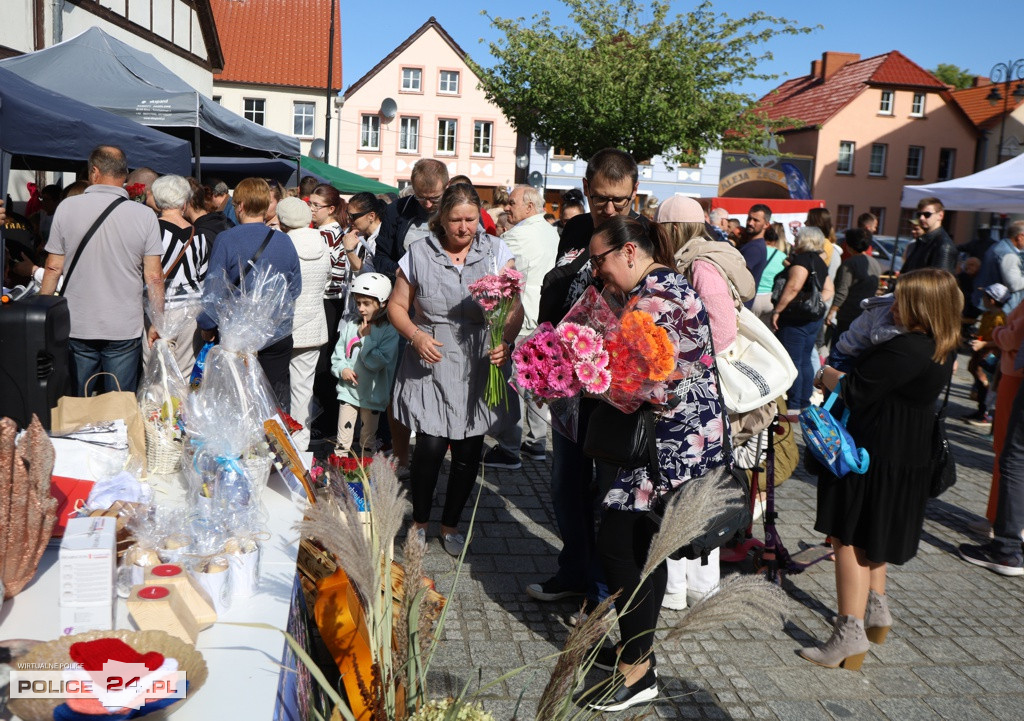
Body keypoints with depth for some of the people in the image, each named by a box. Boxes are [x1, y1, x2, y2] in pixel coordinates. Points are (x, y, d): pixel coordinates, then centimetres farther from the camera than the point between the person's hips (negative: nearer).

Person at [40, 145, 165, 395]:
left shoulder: (66, 208, -3)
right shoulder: (145, 216, -6)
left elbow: (53, 268, 1)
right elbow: (154, 277, -6)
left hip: (76, 327, 1)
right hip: (125, 328, -1)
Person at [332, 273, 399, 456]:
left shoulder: (389, 331, -11)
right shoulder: (350, 326, 2)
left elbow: (377, 362, -20)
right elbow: (337, 354, 7)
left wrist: (366, 338, -17)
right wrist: (342, 369, -11)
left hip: (372, 394, -3)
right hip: (348, 391, 3)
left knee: (368, 439, 12)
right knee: (343, 435, 6)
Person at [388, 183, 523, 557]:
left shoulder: (496, 251, 2)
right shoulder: (419, 253, 0)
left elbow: (515, 307, -2)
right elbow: (397, 305, 7)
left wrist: (506, 342, -22)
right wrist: (415, 335, -13)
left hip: (478, 366, 2)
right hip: (431, 363, -1)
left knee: (468, 453, 7)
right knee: (431, 446, -8)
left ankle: (451, 525, 30)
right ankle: (419, 522, 18)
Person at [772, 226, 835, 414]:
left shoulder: (802, 259, -14)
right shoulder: (820, 262, 15)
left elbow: (794, 287, -24)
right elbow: (829, 290, 19)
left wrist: (777, 310, -19)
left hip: (796, 318, -9)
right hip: (814, 318, 9)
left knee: (792, 363, -5)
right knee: (805, 361, 15)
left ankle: (793, 409, -3)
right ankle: (805, 404, 22)